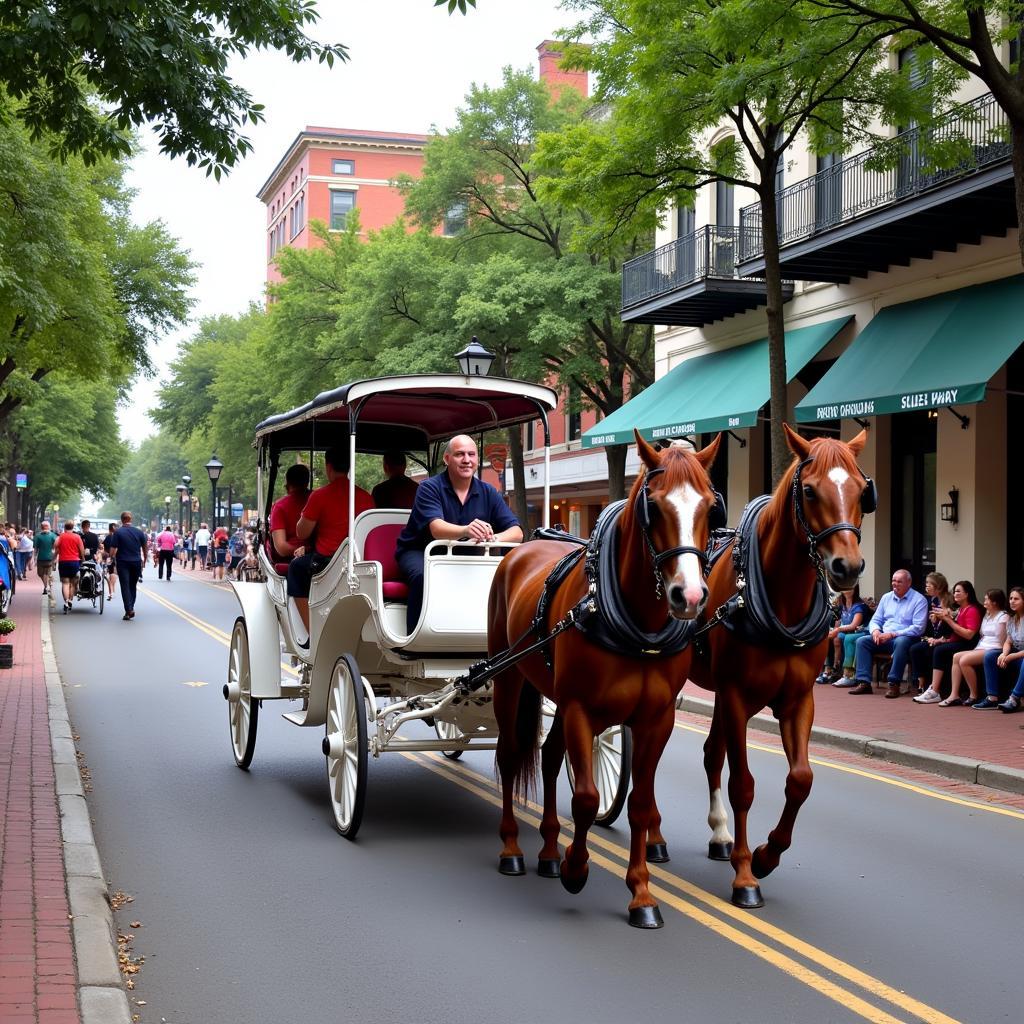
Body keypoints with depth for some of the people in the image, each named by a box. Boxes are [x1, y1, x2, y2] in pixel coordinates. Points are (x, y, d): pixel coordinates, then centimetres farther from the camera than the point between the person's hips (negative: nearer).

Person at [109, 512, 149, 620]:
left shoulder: (118, 532, -8)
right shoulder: (139, 532, 2)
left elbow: (113, 549, -12)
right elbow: (145, 547, 8)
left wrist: (112, 558, 7)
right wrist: (144, 560, 21)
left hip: (123, 563, -3)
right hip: (136, 562, 3)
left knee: (125, 586, -3)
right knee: (133, 586, 15)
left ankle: (129, 610, -13)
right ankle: (131, 608, 16)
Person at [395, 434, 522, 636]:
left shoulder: (487, 493, 2)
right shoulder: (430, 488, -11)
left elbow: (516, 532, -5)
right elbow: (437, 529, -29)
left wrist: (494, 537, -30)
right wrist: (466, 531, -51)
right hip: (419, 552, -4)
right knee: (424, 576, -37)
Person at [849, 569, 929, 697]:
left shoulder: (919, 600, -2)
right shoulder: (886, 597, 16)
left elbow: (918, 628, -12)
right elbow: (875, 620, 20)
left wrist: (892, 634, -18)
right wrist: (875, 630, -6)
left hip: (905, 638, -6)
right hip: (884, 637, 6)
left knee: (901, 642, -39)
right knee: (862, 641, -16)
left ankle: (894, 684, -35)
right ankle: (864, 682, -22)